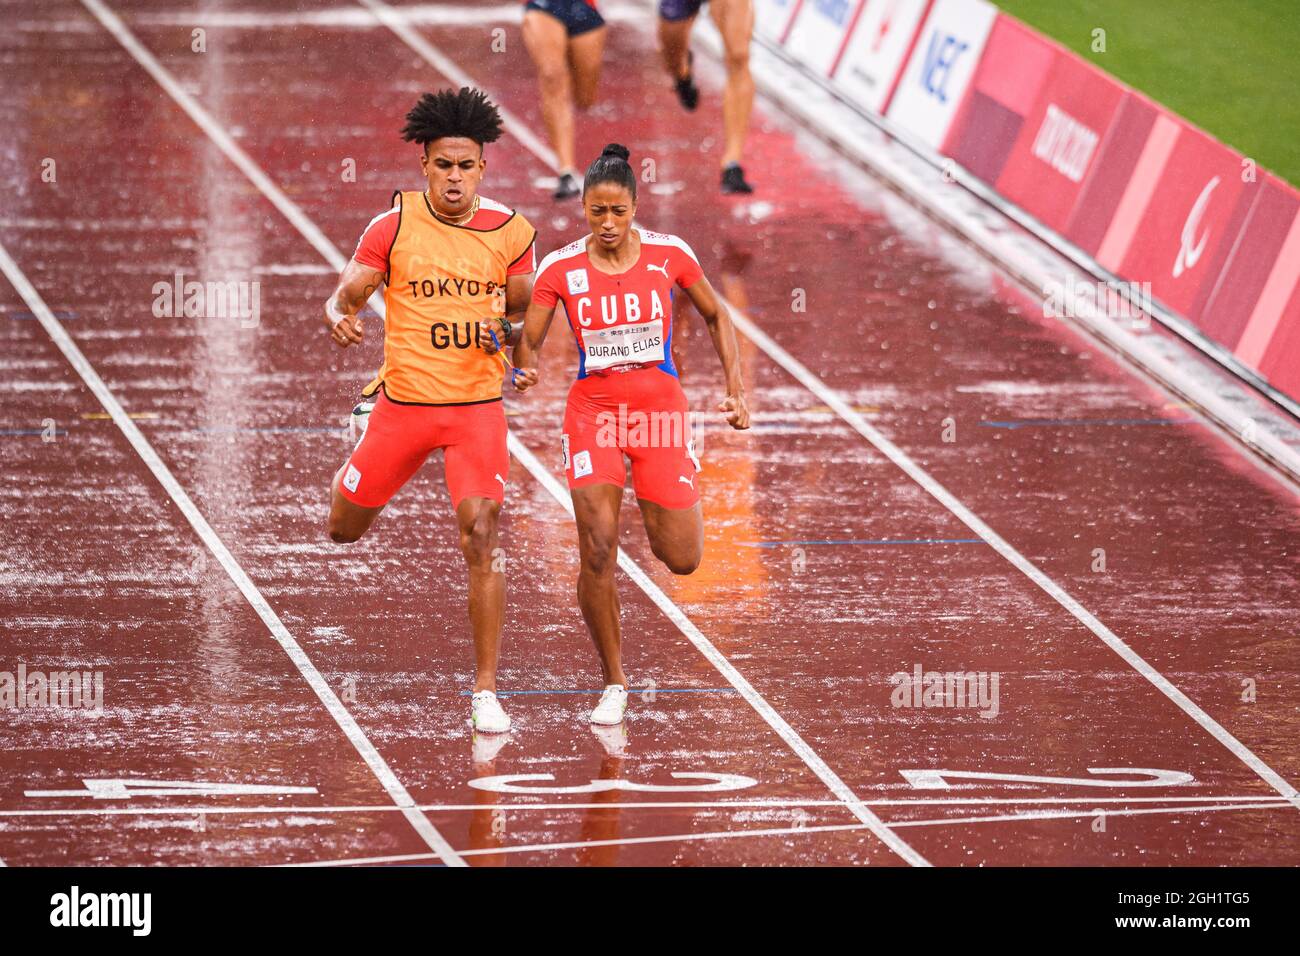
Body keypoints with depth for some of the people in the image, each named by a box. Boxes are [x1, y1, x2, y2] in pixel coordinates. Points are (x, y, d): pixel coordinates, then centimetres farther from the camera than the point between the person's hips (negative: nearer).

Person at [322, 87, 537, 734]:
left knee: (480, 540, -14)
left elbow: (526, 314, 10)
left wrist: (506, 332, -13)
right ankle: (356, 476, 53)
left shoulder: (512, 232, -2)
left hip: (477, 407, -1)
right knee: (344, 530, 13)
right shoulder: (395, 225, -7)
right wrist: (340, 322, -27)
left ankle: (485, 691, -7)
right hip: (403, 401, 1)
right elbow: (343, 298, -3)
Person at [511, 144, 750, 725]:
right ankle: (614, 683, 3)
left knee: (682, 561, 0)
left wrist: (735, 386, 2)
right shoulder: (560, 269, -5)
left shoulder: (668, 255, -4)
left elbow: (715, 316, 10)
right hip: (593, 409, -1)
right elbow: (527, 340, -2)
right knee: (597, 555, -14)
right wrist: (525, 371, -25)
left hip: (659, 406, 1)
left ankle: (654, 513, 39)